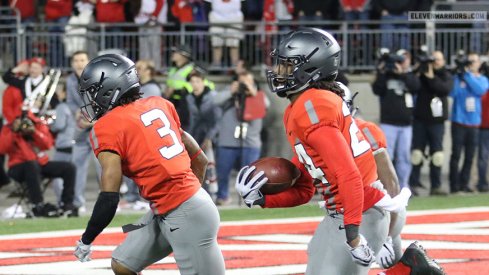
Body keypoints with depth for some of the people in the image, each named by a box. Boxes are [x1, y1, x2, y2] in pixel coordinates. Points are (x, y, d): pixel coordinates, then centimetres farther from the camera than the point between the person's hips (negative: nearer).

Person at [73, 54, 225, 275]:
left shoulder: (107, 128, -10)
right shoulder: (158, 105, 10)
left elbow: (109, 198, -15)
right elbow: (200, 160, 14)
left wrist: (86, 240, -4)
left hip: (187, 215, -9)